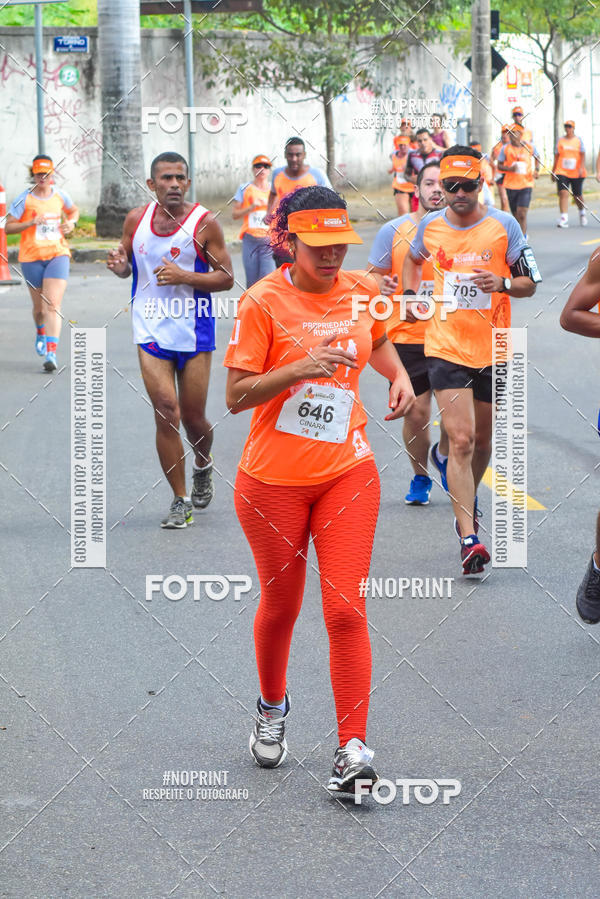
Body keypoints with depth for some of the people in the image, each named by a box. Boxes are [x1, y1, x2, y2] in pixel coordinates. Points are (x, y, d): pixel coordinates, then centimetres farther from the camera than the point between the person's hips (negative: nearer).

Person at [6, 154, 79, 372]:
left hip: (58, 254, 0)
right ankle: (41, 333, 47)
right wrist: (31, 223, -20)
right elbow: (8, 227, -6)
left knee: (53, 305, -14)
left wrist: (71, 223, 3)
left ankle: (51, 353, -21)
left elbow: (74, 211, 25)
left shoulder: (60, 195, 5)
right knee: (39, 306, 12)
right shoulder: (24, 199, -5)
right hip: (31, 257, 0)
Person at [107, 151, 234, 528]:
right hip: (151, 331, 2)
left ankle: (203, 467, 41)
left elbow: (226, 278, -6)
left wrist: (185, 277, -21)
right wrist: (119, 266, -7)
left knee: (194, 418, 6)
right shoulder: (136, 219, 3)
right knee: (166, 413, -8)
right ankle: (181, 501, 1)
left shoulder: (204, 222, -7)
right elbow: (128, 267, 18)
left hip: (194, 332, -2)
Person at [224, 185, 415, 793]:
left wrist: (398, 376, 5)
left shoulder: (363, 291, 2)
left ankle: (352, 747, -5)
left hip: (346, 474, 2)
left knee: (346, 610, -8)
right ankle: (272, 706, 41)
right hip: (273, 480, -2)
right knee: (281, 604, 13)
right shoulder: (263, 302, -12)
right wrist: (302, 368, -27)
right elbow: (236, 396, -15)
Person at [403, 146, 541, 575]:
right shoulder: (430, 226, 0)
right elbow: (414, 259, 24)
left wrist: (502, 283, -21)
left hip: (493, 348, 1)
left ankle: (469, 499, 45)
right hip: (446, 347, -1)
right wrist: (410, 294, 9)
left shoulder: (503, 225, -5)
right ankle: (469, 538, -18)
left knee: (482, 440, 15)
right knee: (461, 440, -13)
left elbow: (530, 283, -2)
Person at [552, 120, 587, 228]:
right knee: (563, 193, -16)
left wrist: (581, 168, -15)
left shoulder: (578, 140, 5)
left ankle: (582, 212, 39)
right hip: (562, 172, 0)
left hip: (576, 173, 0)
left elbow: (582, 155, -2)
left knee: (577, 195, 9)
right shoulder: (560, 141, 9)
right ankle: (564, 218, -20)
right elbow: (556, 157, 14)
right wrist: (553, 171, 14)